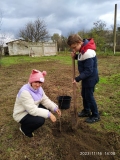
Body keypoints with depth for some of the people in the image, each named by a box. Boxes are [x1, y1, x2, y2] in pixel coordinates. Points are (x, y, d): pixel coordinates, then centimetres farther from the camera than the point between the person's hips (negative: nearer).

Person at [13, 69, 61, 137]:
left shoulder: (39, 88, -6)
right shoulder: (25, 92, -33)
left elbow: (45, 100, -3)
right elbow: (32, 110, -35)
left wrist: (55, 108, -17)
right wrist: (49, 114, -35)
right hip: (22, 115, -9)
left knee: (48, 108, -3)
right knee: (40, 120, -29)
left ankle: (30, 123, 14)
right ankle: (24, 128, 4)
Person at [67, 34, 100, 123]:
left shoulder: (88, 53, -29)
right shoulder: (83, 49, 1)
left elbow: (88, 71, -28)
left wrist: (77, 79, -28)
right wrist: (75, 56, -2)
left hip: (90, 78, -10)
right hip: (86, 77, 10)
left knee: (89, 96, 1)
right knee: (84, 94, 18)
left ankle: (96, 116, 19)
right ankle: (86, 111, 37)